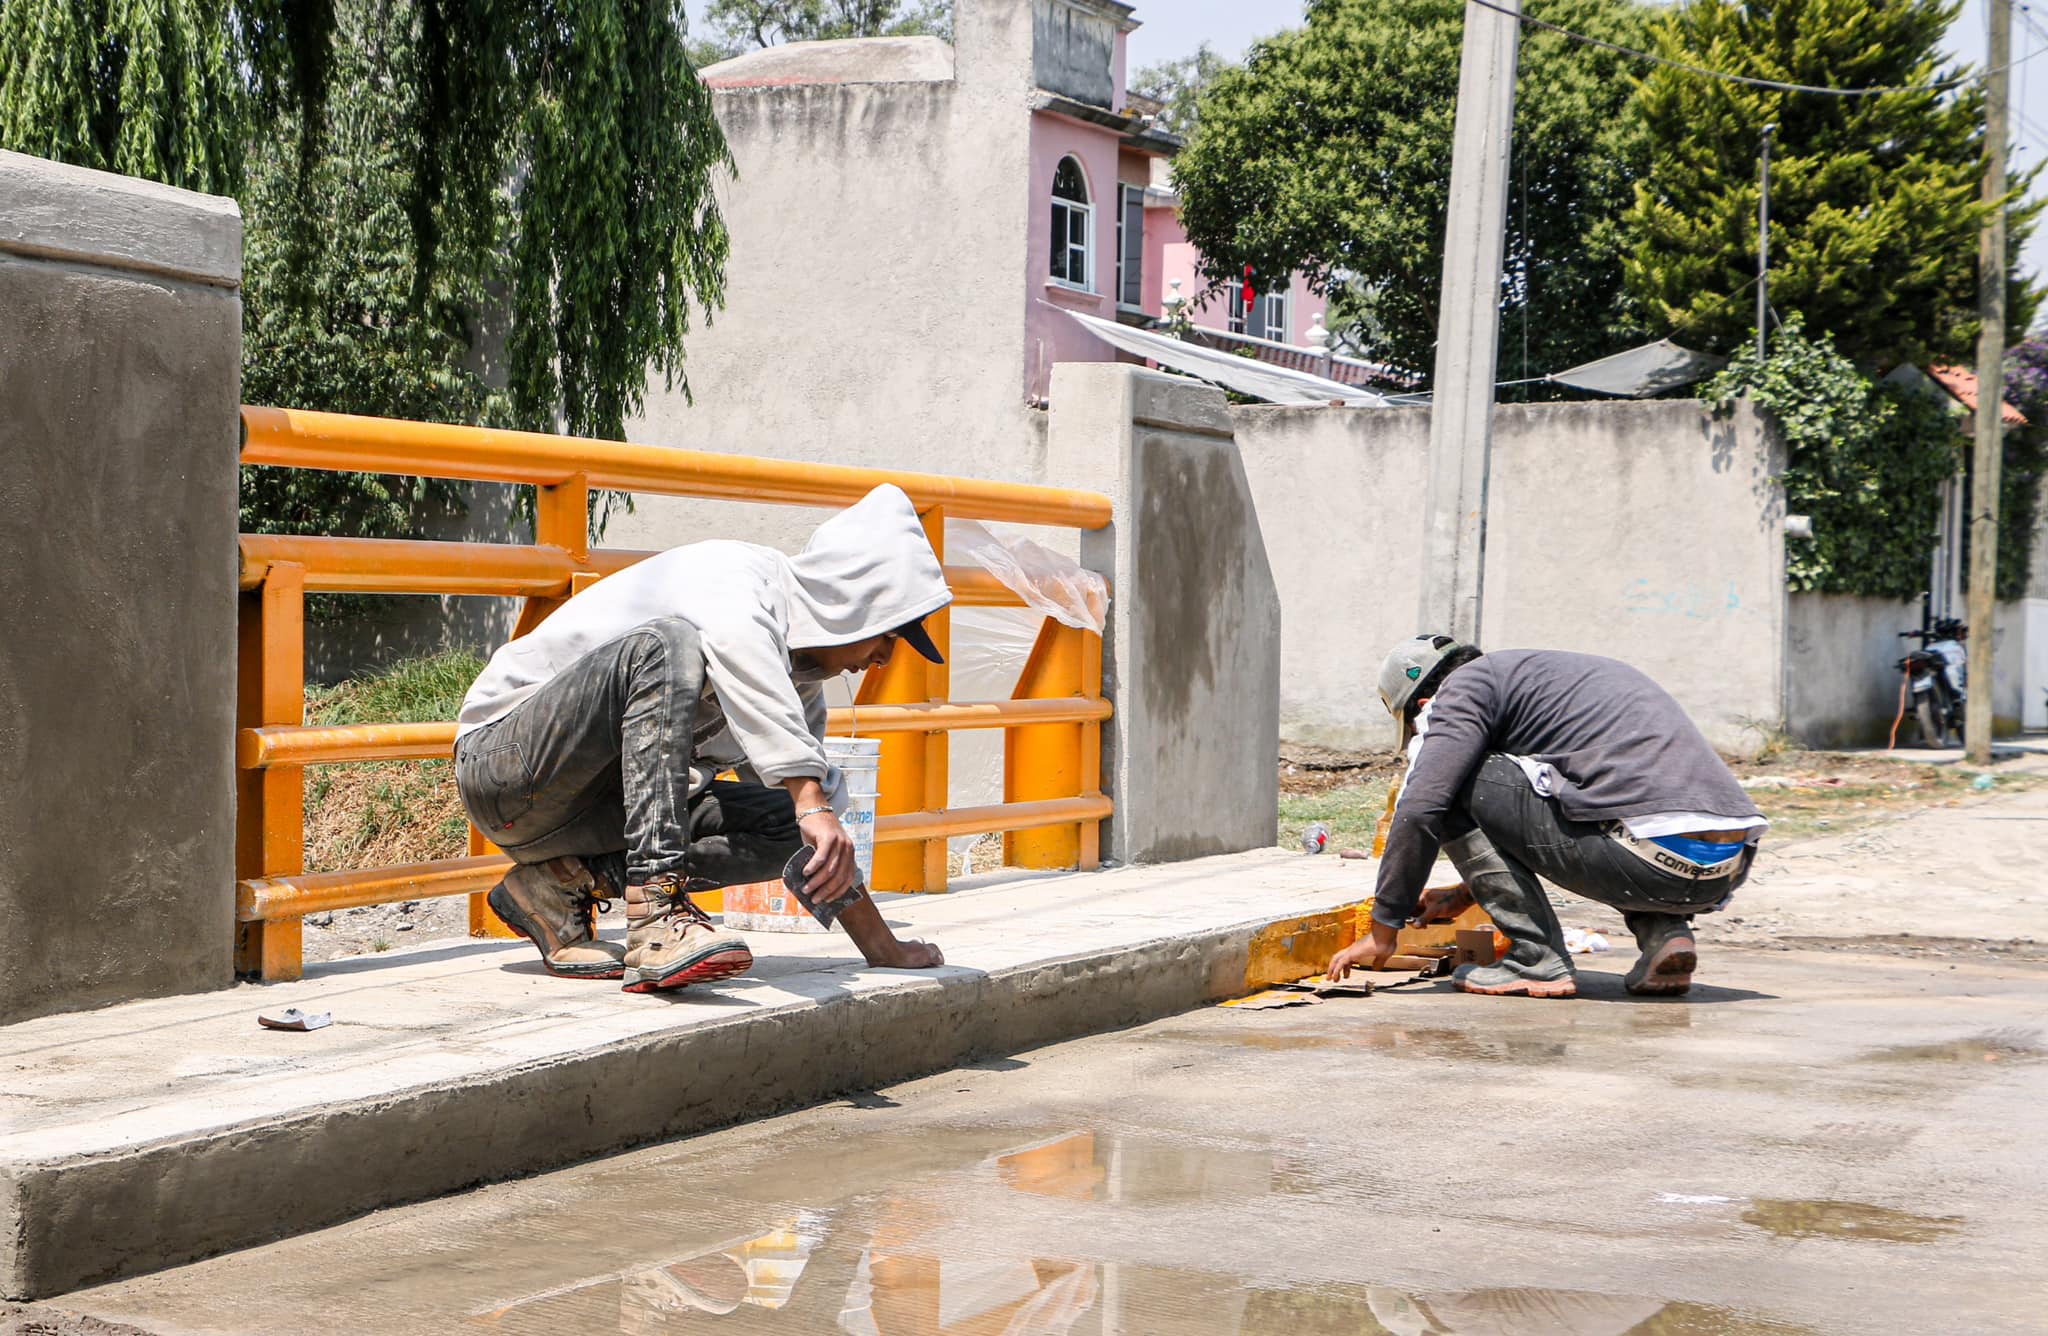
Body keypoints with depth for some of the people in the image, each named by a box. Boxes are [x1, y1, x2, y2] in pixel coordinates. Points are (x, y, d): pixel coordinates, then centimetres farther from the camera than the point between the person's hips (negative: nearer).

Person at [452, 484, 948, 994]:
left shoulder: (801, 678, 10)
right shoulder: (732, 576, -16)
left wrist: (882, 947, 15)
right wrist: (814, 807, -52)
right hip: (503, 761, -8)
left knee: (784, 823, -10)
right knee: (665, 645, -34)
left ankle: (563, 886, -9)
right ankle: (656, 916, -44)